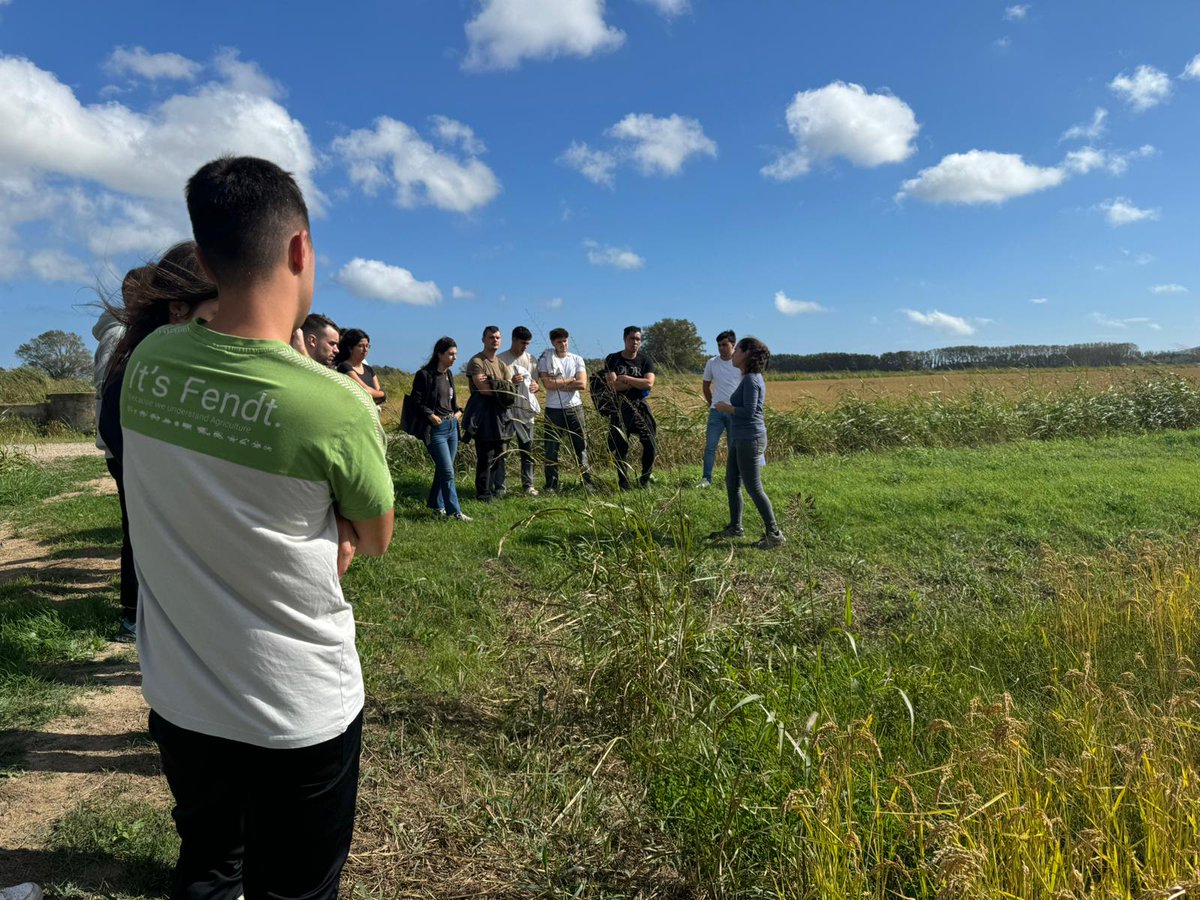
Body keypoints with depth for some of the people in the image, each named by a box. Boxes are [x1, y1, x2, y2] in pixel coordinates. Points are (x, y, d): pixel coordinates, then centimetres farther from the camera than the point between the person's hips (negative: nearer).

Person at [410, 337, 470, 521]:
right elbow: (417, 401, -10)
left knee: (443, 469, 14)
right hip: (436, 428, -8)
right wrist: (430, 415, -21)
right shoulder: (424, 374, -11)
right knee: (448, 471, -7)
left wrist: (458, 410, 6)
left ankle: (436, 504, 28)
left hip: (452, 426, 8)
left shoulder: (449, 374, 11)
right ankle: (454, 511, 0)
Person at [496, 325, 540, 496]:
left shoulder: (530, 359, 10)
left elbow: (535, 381, 18)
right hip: (506, 410, -4)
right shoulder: (500, 359, -4)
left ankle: (528, 484, 19)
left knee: (527, 448, 10)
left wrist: (536, 386, -5)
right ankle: (500, 487, 3)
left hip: (526, 410, 4)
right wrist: (510, 382, -19)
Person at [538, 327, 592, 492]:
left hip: (574, 408, 1)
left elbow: (582, 384, -7)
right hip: (553, 410, -1)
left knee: (581, 446, 5)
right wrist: (570, 380, -8)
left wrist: (558, 384, -9)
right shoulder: (545, 360, 0)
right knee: (551, 449, 3)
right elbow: (547, 384, -14)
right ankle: (551, 486, 12)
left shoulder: (577, 359, 5)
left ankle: (587, 482, 12)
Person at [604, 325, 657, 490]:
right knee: (621, 447, 2)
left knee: (649, 443, -7)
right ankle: (623, 482, 14)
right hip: (620, 408, -1)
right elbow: (612, 385, -13)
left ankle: (645, 479, 9)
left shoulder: (645, 360, 4)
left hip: (640, 407, 1)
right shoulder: (612, 359, 0)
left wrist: (625, 378, -13)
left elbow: (649, 383, -12)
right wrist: (638, 384, -11)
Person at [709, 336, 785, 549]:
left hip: (750, 439, -10)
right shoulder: (748, 378, 11)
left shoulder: (751, 380, -17)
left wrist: (725, 407, -11)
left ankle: (774, 534, 7)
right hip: (740, 438, 10)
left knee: (754, 488, -2)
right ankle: (734, 527, 28)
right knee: (731, 483, 16)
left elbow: (748, 412, -23)